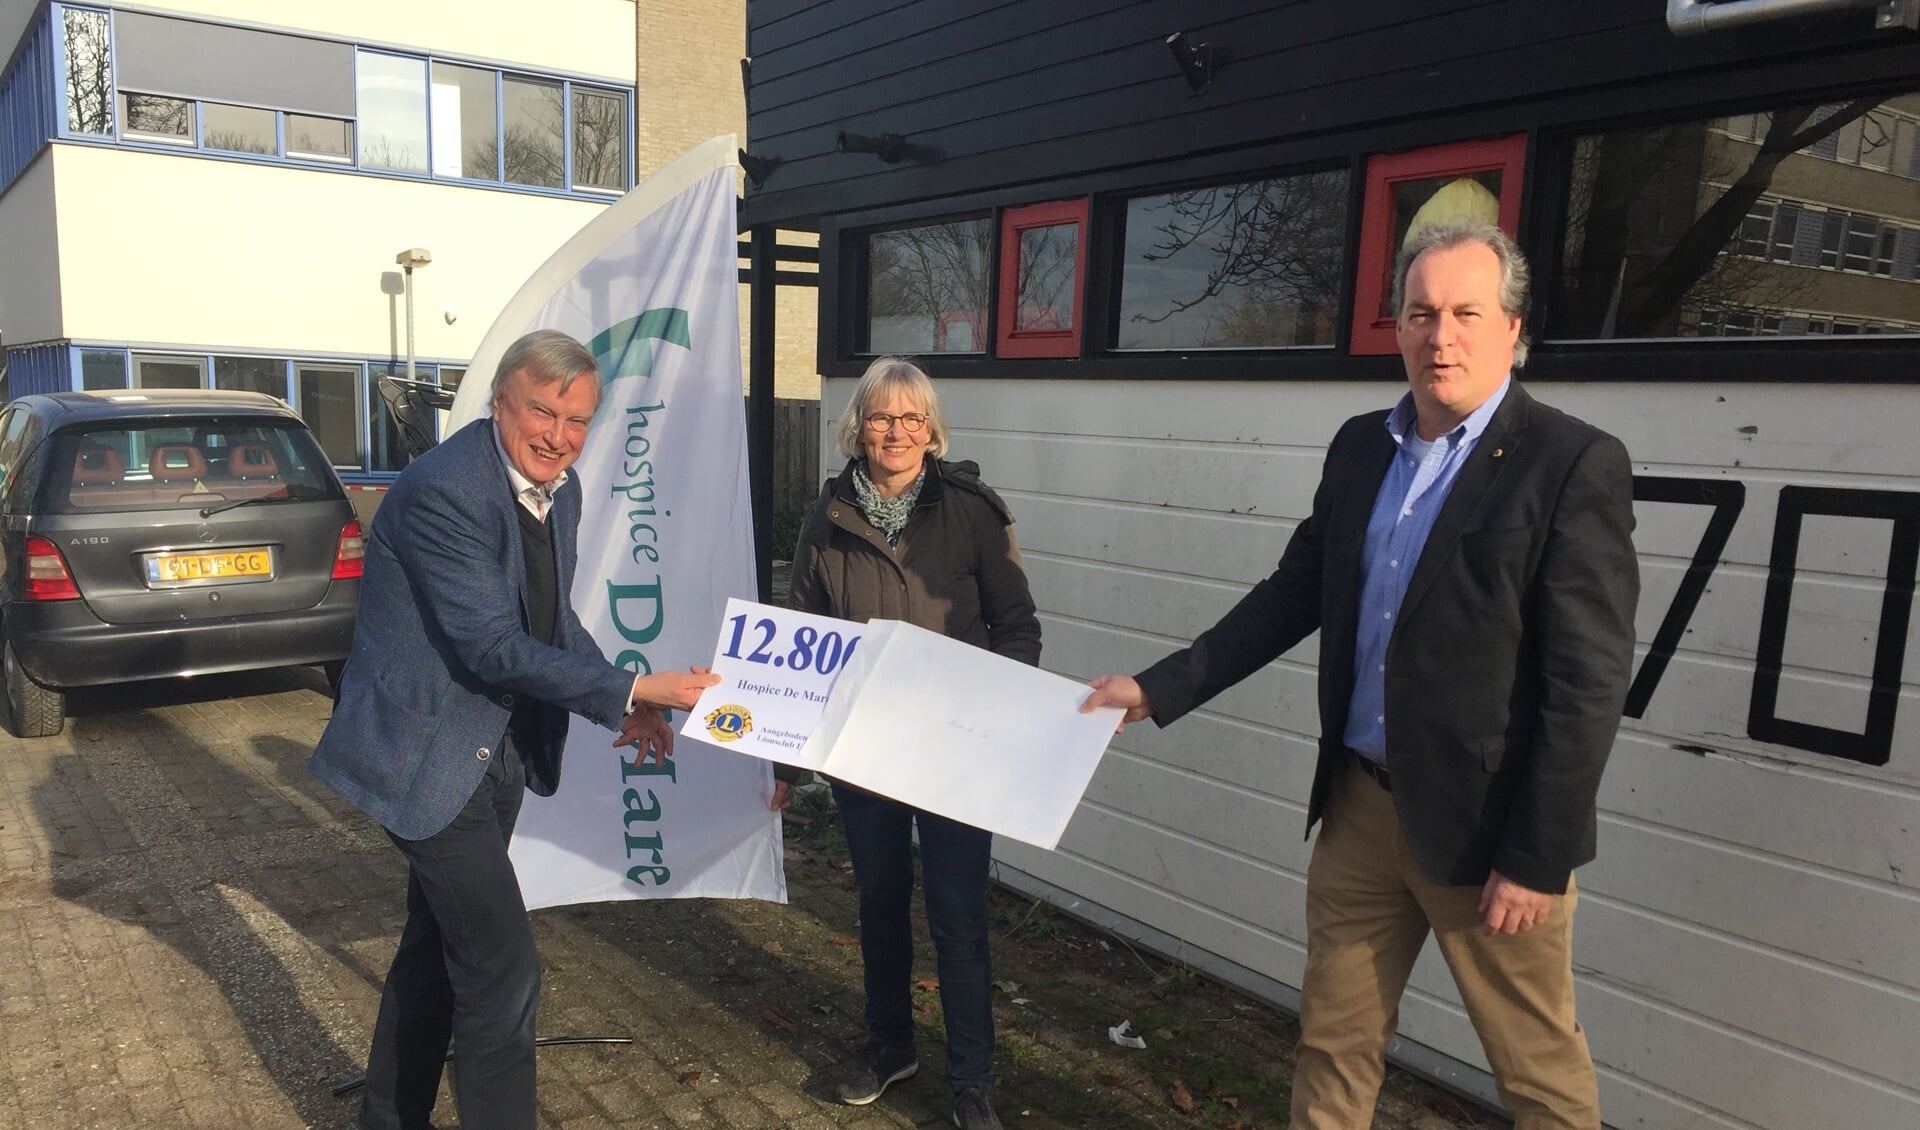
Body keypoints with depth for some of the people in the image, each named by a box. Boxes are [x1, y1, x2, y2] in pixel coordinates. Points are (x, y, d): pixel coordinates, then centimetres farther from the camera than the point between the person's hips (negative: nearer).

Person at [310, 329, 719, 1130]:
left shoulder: (560, 486, 2)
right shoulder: (443, 491, -25)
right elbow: (494, 648, -27)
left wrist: (620, 704, -5)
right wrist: (632, 691, -26)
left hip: (501, 749, 9)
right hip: (429, 753, -9)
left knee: (438, 945, 22)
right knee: (503, 970, -6)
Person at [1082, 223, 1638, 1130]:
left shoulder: (1575, 465, -12)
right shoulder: (1360, 448, 6)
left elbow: (1588, 682, -15)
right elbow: (1291, 596, 12)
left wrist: (1537, 859, -15)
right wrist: (1157, 689, 7)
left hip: (1483, 828, -5)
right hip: (1359, 806, 6)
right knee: (1331, 1040, 18)